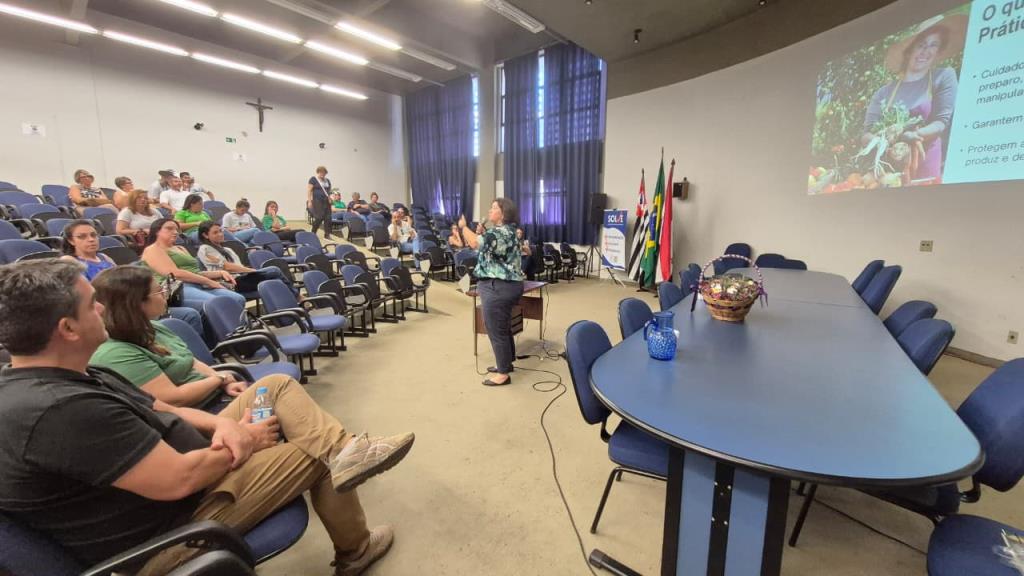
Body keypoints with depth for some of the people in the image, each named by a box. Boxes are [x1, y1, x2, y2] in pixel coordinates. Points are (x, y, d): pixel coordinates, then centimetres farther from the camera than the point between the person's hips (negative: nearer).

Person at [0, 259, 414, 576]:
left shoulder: (69, 378, 1)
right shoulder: (61, 409, -33)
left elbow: (160, 413, 7)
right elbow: (178, 480, -33)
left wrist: (223, 424, -11)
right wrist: (243, 442, -14)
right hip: (170, 527, -9)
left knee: (277, 385, -1)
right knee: (319, 456, -2)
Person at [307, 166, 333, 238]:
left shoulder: (327, 180, 16)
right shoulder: (313, 179, -1)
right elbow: (309, 190, -5)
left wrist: (330, 197, 4)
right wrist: (309, 201, -11)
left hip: (326, 201, 6)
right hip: (317, 201, -6)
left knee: (328, 218, -1)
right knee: (319, 217, -10)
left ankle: (327, 234, 6)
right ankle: (313, 233, 6)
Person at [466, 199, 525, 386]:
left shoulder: (500, 232, -18)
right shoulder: (506, 231, 16)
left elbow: (474, 244, -28)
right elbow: (491, 250, 20)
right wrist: (482, 233, 6)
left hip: (498, 287, -11)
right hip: (506, 285, 11)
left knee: (496, 330, -2)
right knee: (503, 327, 20)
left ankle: (503, 373, 8)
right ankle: (506, 362, 35)